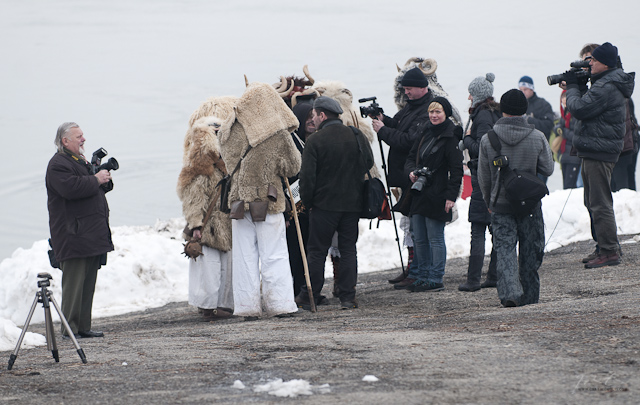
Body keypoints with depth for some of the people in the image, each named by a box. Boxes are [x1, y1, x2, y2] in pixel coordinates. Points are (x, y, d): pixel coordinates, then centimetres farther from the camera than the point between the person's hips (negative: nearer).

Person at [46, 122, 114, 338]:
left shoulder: (81, 161, 22)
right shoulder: (58, 165, -10)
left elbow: (96, 189, 30)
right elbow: (70, 188, -27)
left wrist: (105, 180, 8)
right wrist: (96, 180, -16)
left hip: (92, 235, 10)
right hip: (74, 237, -10)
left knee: (88, 281, 9)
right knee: (74, 281, -9)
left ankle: (83, 327, 13)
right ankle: (70, 328, -7)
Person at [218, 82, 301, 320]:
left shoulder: (228, 131, -1)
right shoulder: (278, 134, -9)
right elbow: (292, 167, -1)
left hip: (239, 200, 2)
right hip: (268, 202, -2)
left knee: (245, 256, 7)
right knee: (274, 255, 4)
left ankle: (248, 308, 6)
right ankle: (279, 305, 2)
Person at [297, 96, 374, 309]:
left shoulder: (314, 140, -12)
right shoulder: (357, 136, 3)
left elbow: (307, 176, -12)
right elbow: (369, 163, 14)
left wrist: (307, 201, 1)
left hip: (324, 204, -4)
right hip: (353, 203, 4)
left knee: (317, 251, 5)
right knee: (348, 249, 9)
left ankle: (309, 296, 8)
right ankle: (348, 297, 5)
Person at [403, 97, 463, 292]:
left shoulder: (450, 138, -10)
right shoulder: (425, 133, 12)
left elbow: (456, 170, -12)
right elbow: (411, 157, 18)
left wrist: (451, 196, -17)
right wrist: (411, 172, -4)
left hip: (436, 196, -8)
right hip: (420, 193, 8)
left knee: (435, 239, -3)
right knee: (419, 239, 12)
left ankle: (435, 280, 1)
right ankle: (421, 276, 20)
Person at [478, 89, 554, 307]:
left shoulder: (488, 139, -5)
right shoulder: (538, 138, -7)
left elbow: (484, 176, 2)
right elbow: (547, 169, 0)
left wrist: (489, 200, 17)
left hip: (501, 205, 0)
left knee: (504, 249, 0)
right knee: (530, 252, 12)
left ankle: (509, 292, -20)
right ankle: (529, 297, 19)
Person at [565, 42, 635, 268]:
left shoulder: (606, 87, -19)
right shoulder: (608, 83, 15)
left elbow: (578, 109, -21)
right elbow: (589, 107, 20)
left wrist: (572, 86, -4)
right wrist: (579, 86, 7)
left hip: (599, 153, -11)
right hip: (594, 150, 11)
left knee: (600, 204, -9)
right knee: (593, 202, 18)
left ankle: (609, 252, -8)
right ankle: (604, 247, 24)